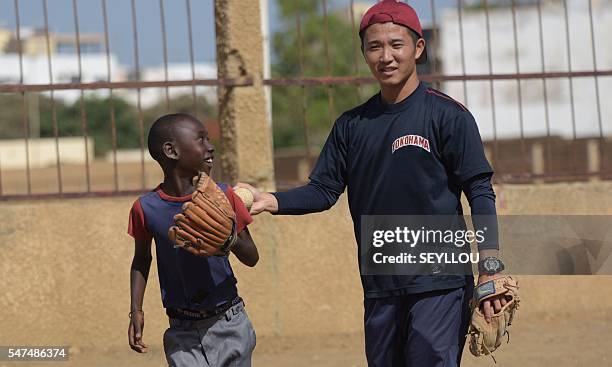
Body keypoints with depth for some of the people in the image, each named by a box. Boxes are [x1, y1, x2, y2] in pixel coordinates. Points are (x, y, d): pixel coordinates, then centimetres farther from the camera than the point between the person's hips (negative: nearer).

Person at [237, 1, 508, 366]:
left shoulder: (448, 115, -3)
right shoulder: (352, 125, 11)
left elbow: (480, 192, -6)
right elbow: (324, 190, 10)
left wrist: (491, 266, -16)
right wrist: (271, 201, -9)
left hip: (439, 284, -5)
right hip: (379, 289, 5)